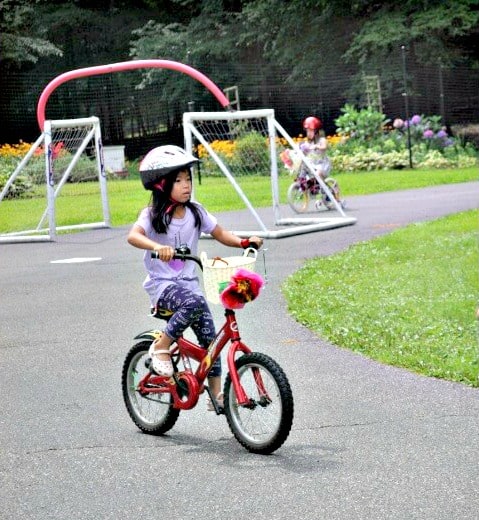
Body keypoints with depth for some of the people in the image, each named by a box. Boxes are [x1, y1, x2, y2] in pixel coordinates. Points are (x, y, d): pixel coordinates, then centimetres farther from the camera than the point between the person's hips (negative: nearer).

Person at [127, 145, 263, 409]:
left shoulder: (196, 212, 6)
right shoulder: (153, 214, -9)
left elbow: (220, 234, 9)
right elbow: (133, 236, -26)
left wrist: (245, 242, -11)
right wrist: (158, 247, -46)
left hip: (188, 282, 5)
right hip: (161, 284, -5)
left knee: (209, 335, -5)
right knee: (194, 302, -35)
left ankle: (216, 393, 2)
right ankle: (160, 348, -17)